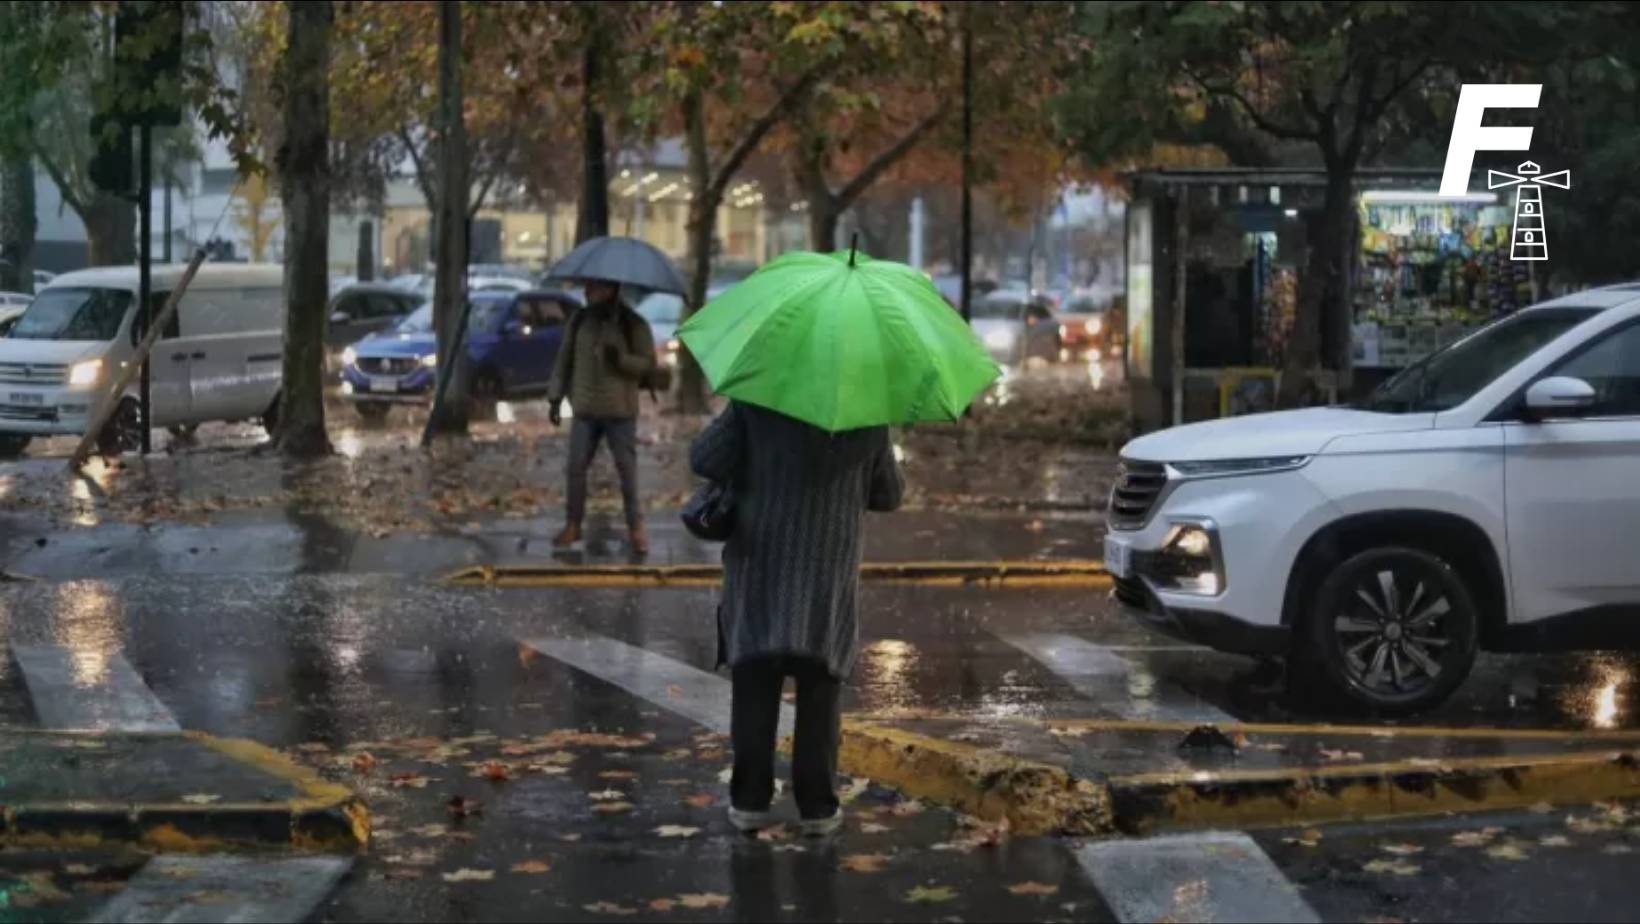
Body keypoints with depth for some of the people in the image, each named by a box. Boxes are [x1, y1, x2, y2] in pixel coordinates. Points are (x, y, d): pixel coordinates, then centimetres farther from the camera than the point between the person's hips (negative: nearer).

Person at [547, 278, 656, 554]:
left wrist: (621, 359, -24)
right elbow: (564, 360, 11)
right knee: (576, 467, 4)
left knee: (627, 469, 1)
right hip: (585, 409, 3)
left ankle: (636, 527, 9)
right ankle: (572, 524, 14)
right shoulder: (579, 322, 5)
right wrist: (555, 398, 7)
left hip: (621, 411, -3)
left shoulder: (634, 325, -5)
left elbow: (648, 363, -6)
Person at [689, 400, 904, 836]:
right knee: (818, 694, 8)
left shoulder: (755, 402, -5)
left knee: (754, 689, 7)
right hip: (829, 574, 0)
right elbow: (888, 495, 9)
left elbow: (705, 460, -10)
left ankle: (750, 800, 6)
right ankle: (818, 805, 7)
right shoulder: (868, 417, 0)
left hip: (759, 565, 0)